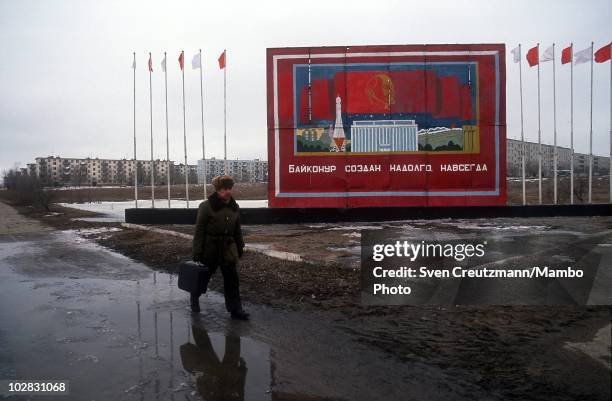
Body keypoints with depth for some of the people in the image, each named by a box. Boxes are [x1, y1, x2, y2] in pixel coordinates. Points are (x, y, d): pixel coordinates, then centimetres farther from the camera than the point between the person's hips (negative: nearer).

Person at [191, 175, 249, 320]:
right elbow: (199, 231, -12)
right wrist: (197, 252, -13)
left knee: (232, 280, 2)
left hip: (229, 249, 4)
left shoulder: (234, 207, 4)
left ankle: (235, 309, 8)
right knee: (203, 276, 15)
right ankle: (194, 297, 44)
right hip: (210, 249, -4)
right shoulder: (206, 206, -13)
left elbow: (237, 230, 13)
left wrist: (240, 247, 13)